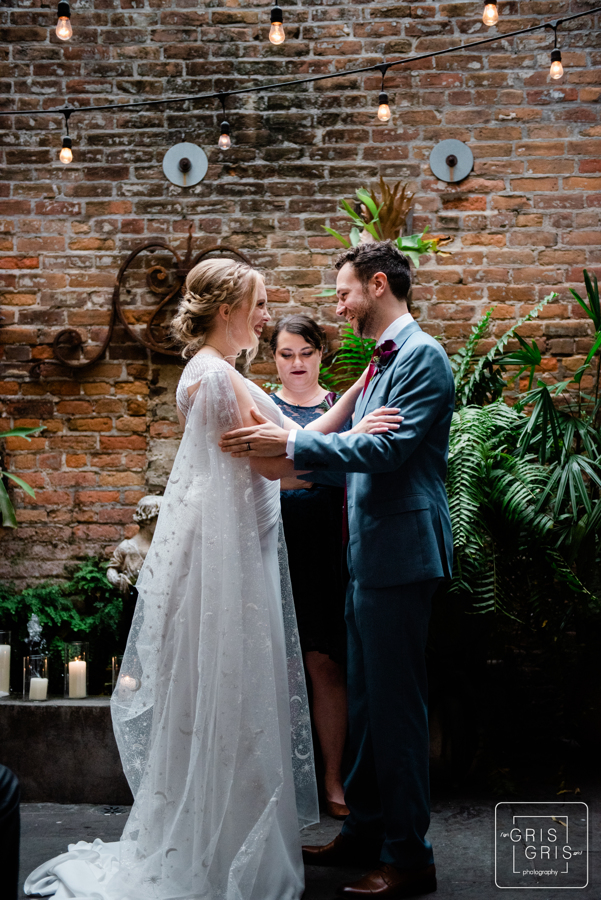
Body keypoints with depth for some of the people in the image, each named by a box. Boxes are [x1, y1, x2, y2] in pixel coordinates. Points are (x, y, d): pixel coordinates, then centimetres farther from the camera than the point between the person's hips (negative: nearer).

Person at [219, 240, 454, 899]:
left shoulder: (421, 356, -13)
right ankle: (365, 831, 29)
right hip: (369, 555, 10)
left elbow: (386, 449, -22)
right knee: (365, 698, 16)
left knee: (396, 703, -3)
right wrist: (291, 459, 14)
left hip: (401, 554, -10)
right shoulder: (382, 361, 17)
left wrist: (291, 443, -22)